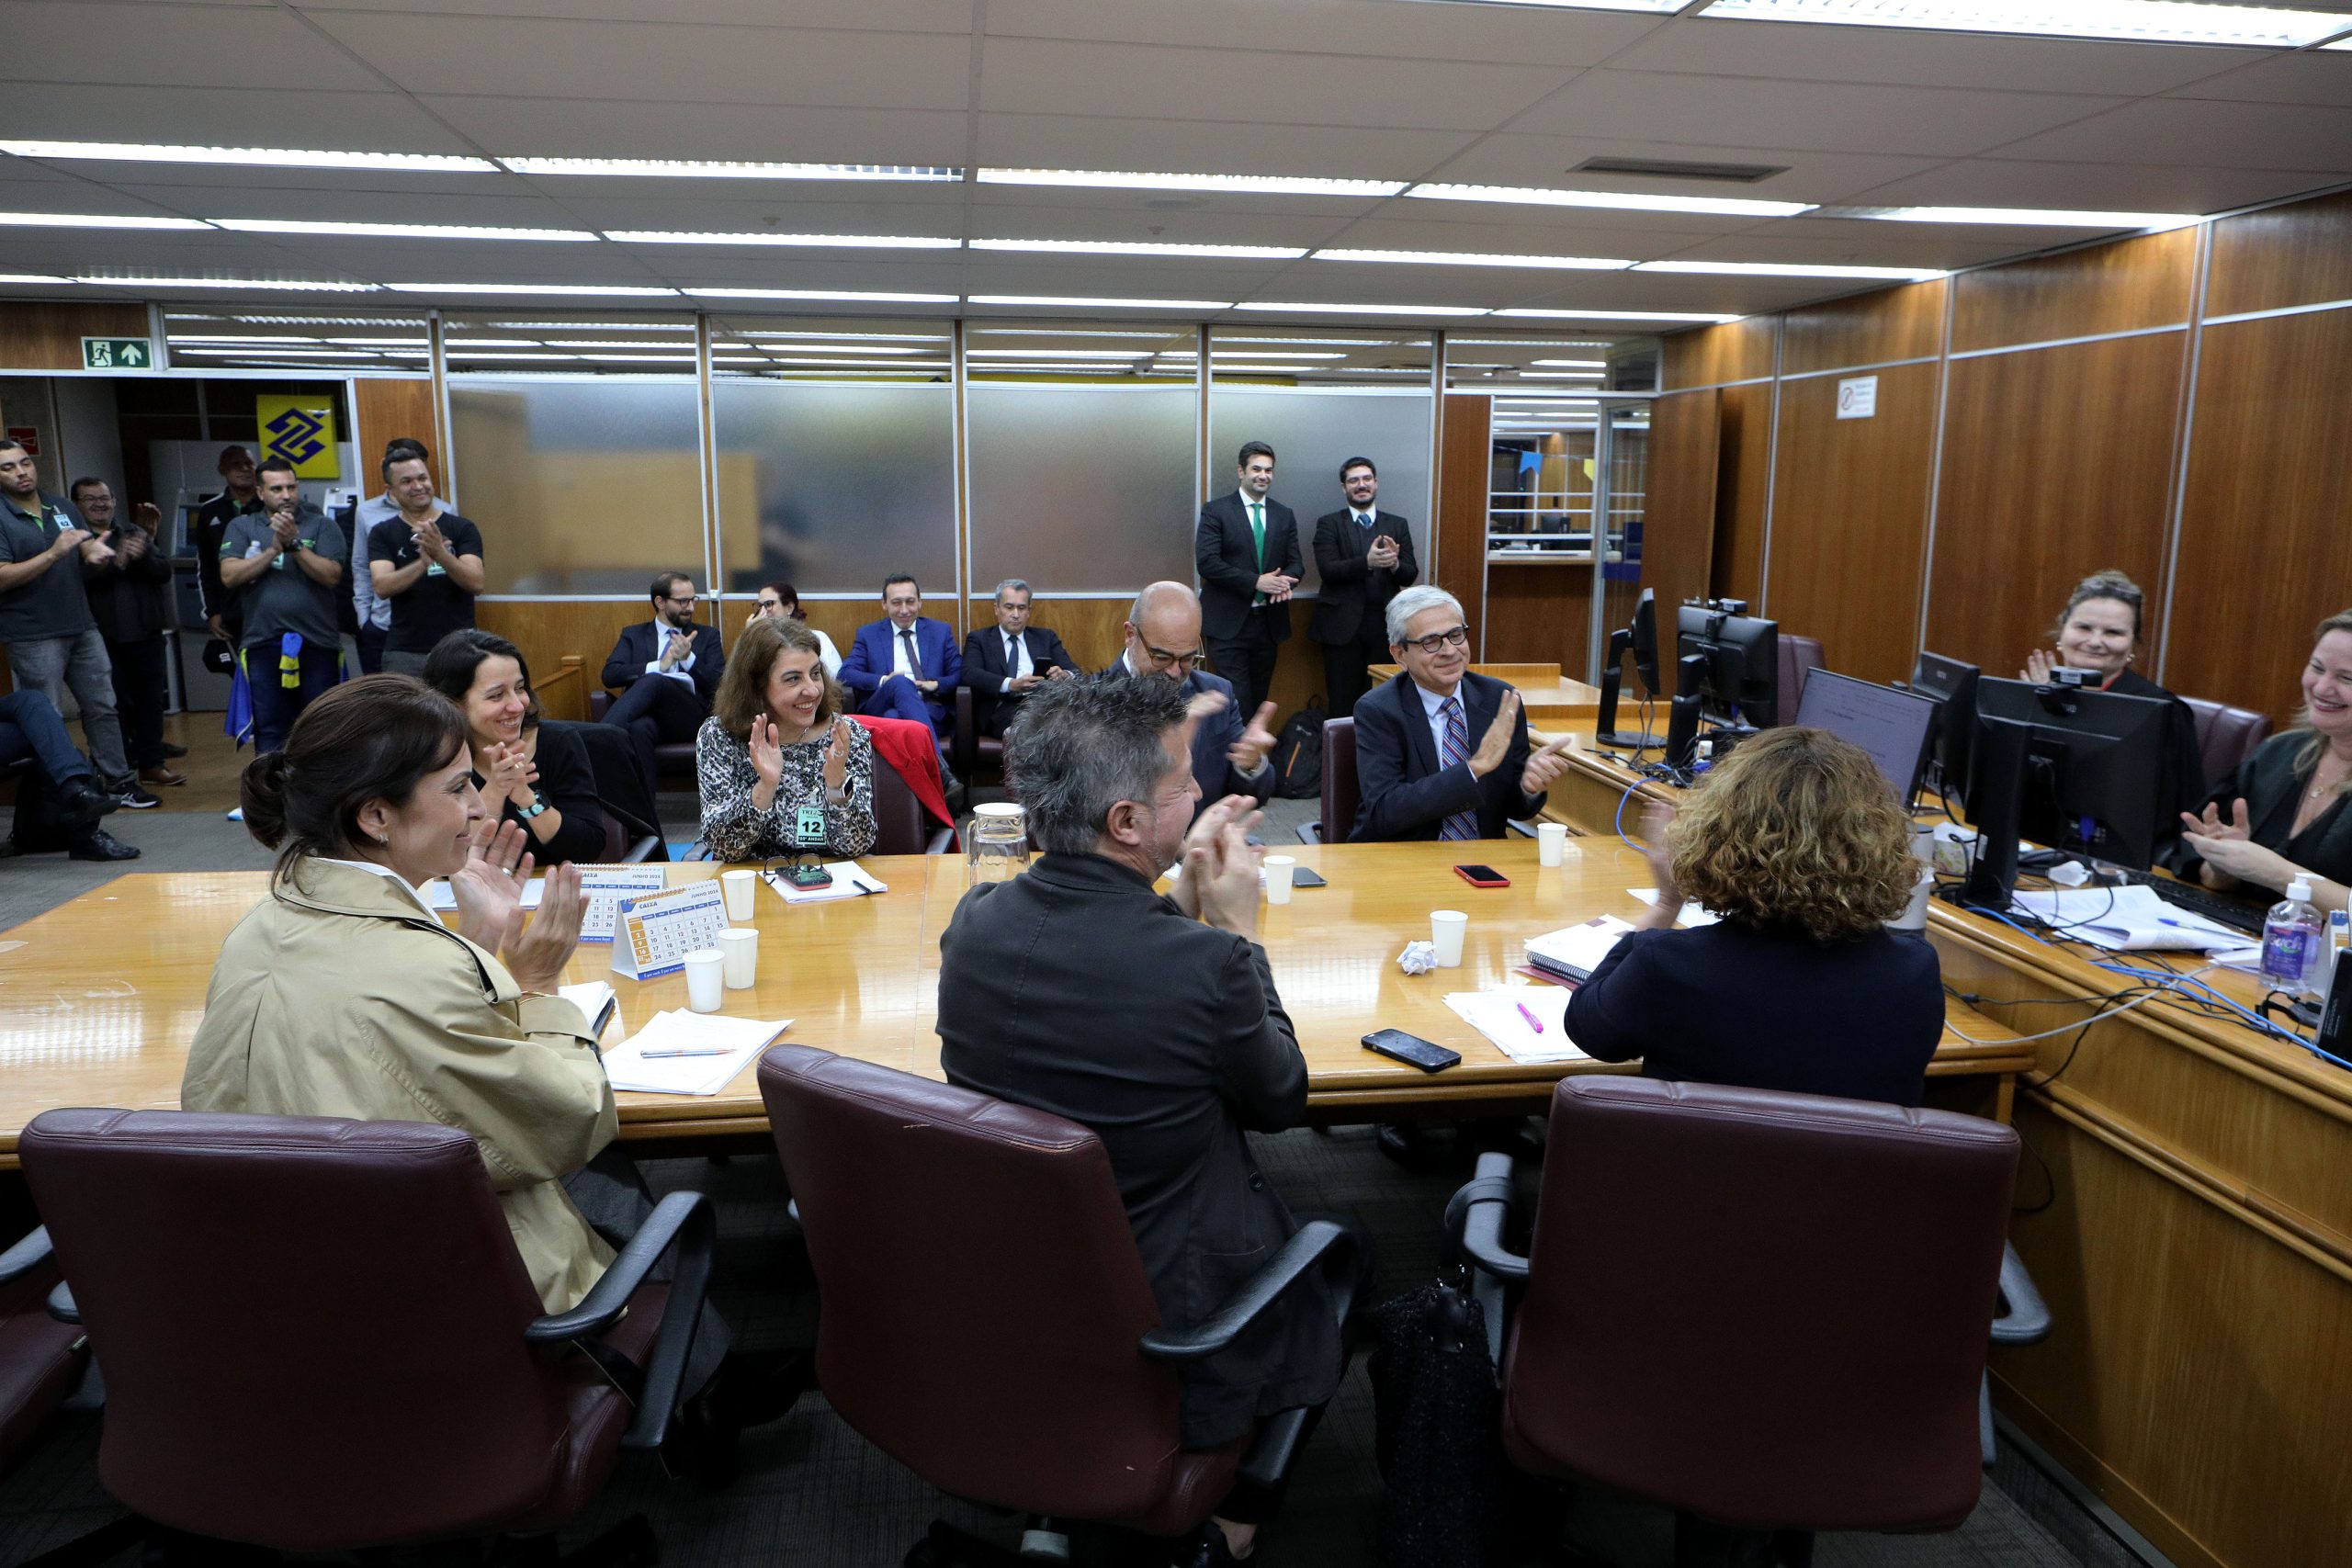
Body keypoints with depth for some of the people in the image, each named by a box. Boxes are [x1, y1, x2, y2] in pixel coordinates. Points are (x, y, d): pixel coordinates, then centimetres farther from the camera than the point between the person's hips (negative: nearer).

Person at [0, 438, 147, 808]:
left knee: (102, 708, 10)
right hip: (33, 638, -6)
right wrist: (54, 553, -24)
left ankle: (118, 780, 18)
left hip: (82, 628, 6)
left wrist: (96, 552, -13)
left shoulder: (63, 508, 12)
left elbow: (89, 550, 11)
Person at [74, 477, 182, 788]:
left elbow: (164, 571, 3)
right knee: (116, 704, -2)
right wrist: (116, 561, -24)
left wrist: (142, 556, -15)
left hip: (145, 633, 4)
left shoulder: (135, 532, 13)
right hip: (103, 638, -4)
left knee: (151, 699, 9)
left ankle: (151, 762, 18)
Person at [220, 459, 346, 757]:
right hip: (264, 644, 1)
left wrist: (294, 544, -16)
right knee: (268, 732, 4)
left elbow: (332, 575, -7)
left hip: (318, 643, -1)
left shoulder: (322, 525, 5)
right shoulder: (241, 527, 10)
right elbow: (229, 576, -4)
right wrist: (274, 548, -11)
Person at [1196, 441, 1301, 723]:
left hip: (1269, 622, 5)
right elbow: (1206, 561, -12)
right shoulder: (1216, 511, -2)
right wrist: (1256, 582, -19)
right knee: (1237, 702, -11)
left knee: (1259, 699, 11)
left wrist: (1285, 581, -15)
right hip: (1229, 623, -5)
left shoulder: (1285, 515, 12)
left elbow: (1296, 563, 10)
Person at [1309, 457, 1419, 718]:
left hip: (1384, 625, 2)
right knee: (1342, 703, 0)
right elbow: (1328, 569, -10)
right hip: (1343, 625, -2)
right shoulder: (1329, 524, 4)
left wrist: (1394, 563, -18)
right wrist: (1367, 562, -25)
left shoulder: (1398, 525, 12)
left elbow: (1410, 576, 6)